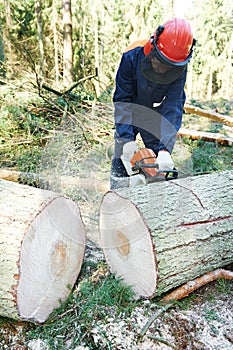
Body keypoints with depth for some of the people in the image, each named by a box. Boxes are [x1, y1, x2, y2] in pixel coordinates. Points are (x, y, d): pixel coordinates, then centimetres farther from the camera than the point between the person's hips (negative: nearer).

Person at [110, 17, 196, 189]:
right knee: (122, 158, -2)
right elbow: (122, 100, -25)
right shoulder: (132, 57, -28)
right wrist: (126, 138, -32)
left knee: (161, 163, -2)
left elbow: (173, 108, -28)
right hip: (129, 114, -1)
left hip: (154, 116, 1)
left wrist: (165, 149, -39)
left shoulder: (179, 70, -25)